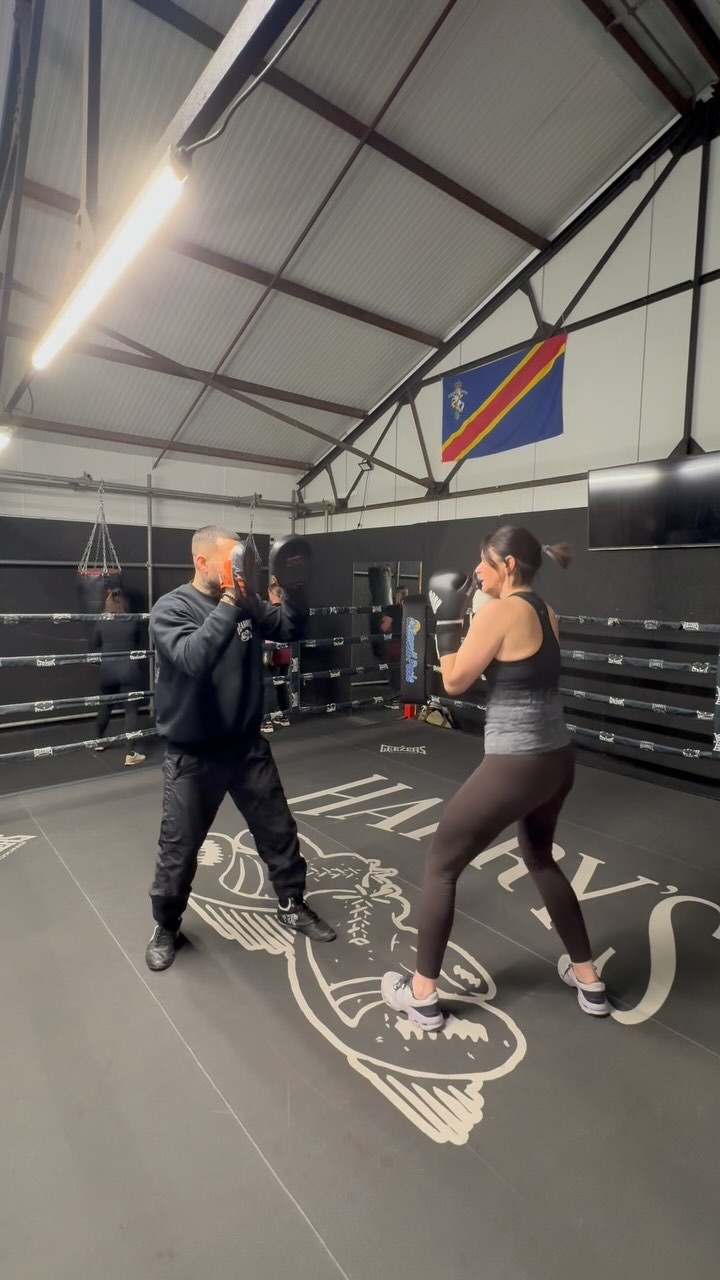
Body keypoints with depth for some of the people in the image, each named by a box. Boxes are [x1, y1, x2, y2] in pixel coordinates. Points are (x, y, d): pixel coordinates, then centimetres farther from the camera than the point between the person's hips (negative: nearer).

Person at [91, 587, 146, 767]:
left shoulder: (101, 622, 1)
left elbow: (94, 646, 8)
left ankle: (98, 742, 41)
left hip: (108, 670, 2)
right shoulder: (134, 622, 1)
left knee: (105, 706, 23)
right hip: (129, 670, -2)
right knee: (131, 710, -1)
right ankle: (130, 755, -5)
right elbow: (140, 645, 14)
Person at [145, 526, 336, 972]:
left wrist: (295, 590, -12)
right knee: (179, 847, 11)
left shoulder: (247, 603, 1)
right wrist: (230, 603, -36)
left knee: (279, 829, 15)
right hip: (193, 754, -4)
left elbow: (291, 629, 5)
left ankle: (292, 905, 37)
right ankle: (166, 927, 36)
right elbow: (193, 657, -32)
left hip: (248, 744, 5)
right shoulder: (171, 609, -15)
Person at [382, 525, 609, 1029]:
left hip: (515, 766, -9)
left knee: (440, 865, 10)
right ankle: (589, 979, 42)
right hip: (557, 759, 9)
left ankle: (423, 996, 24)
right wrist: (469, 616, 14)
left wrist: (448, 619, 0)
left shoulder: (499, 611, -16)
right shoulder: (546, 613, 9)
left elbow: (454, 683, -9)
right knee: (541, 859, 32)